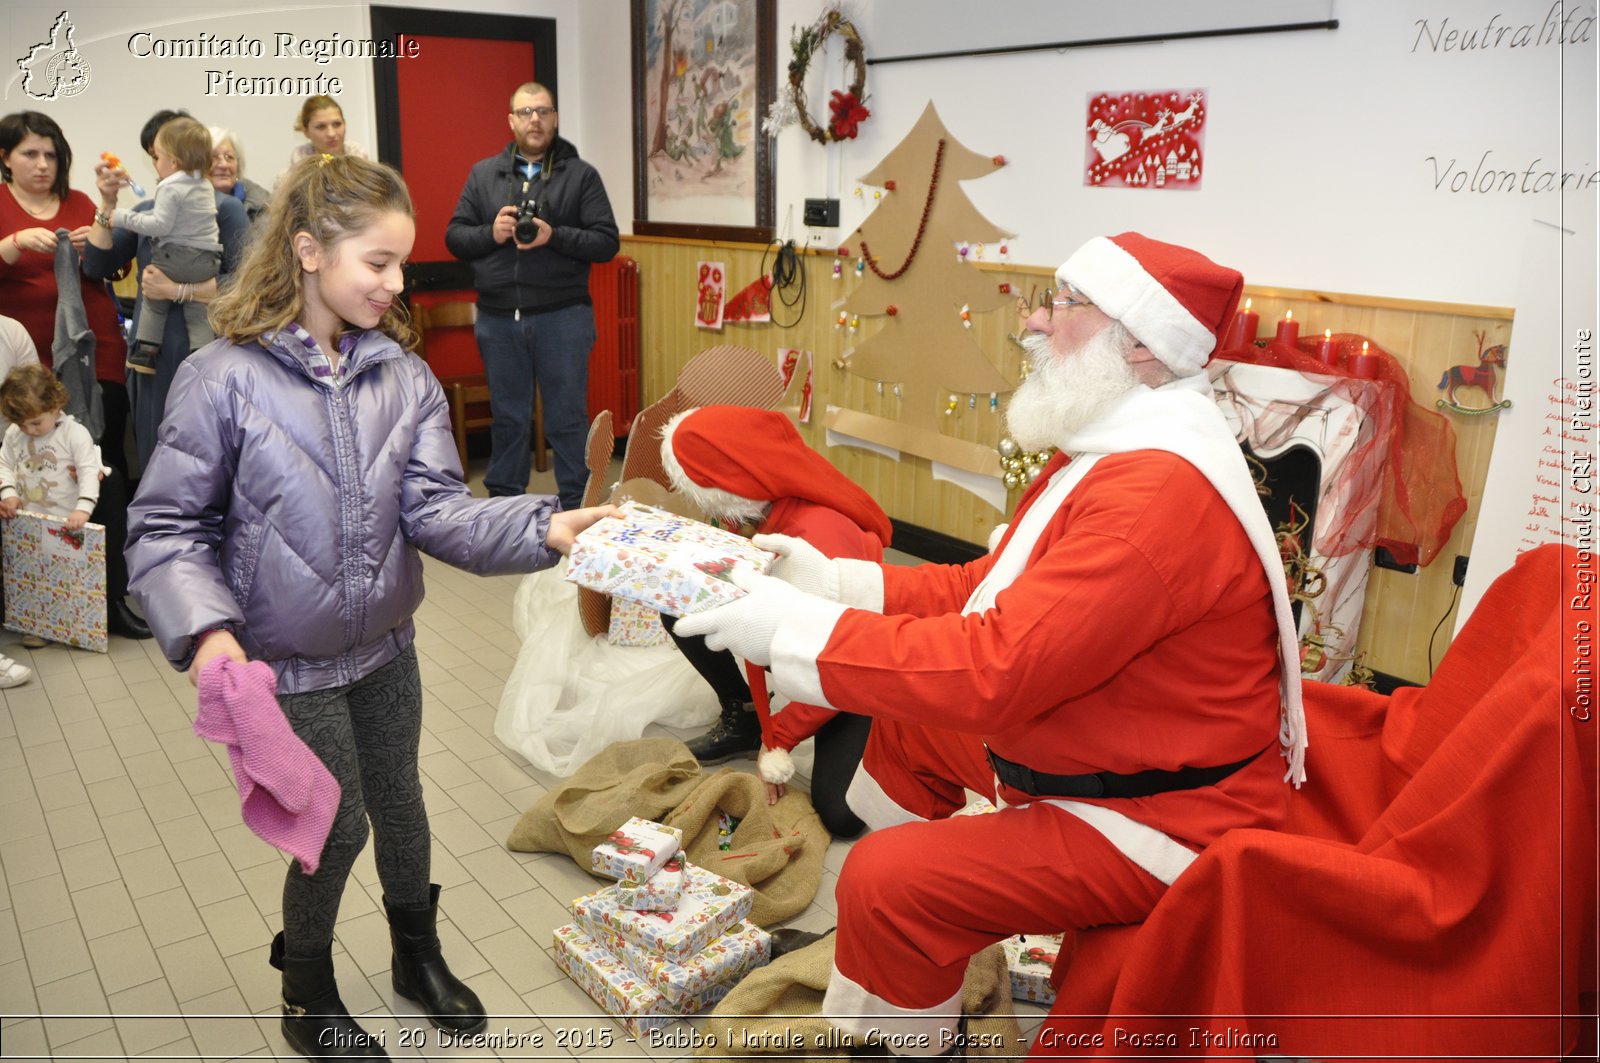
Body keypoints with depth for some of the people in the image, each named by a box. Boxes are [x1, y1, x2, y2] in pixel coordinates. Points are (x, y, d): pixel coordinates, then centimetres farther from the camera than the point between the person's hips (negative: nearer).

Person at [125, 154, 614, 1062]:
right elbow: (168, 527, -14)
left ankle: (418, 955, 47)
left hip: (385, 645, 4)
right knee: (338, 826, 8)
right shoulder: (225, 380, -18)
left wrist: (542, 529, -31)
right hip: (288, 662, -4)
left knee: (400, 800, 20)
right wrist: (205, 630, -30)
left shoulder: (404, 376, -6)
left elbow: (436, 509, -14)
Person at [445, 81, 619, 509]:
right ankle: (503, 501, 23)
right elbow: (454, 237, 9)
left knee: (567, 417, 3)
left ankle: (576, 506, 13)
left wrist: (554, 236, -17)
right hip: (498, 318, 2)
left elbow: (606, 242, -3)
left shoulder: (581, 175, 4)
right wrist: (491, 233, -10)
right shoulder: (483, 174, 11)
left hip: (562, 316, -2)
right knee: (508, 418, 11)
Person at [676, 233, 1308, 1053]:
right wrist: (834, 581, -2)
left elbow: (994, 669, -34)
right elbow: (990, 589, 7)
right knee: (905, 723, 20)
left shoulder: (1161, 491, -30)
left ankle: (910, 1034, 12)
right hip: (1076, 752, 11)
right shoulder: (1118, 449, 6)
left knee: (887, 880, -21)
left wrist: (794, 629, -26)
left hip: (1156, 825, -11)